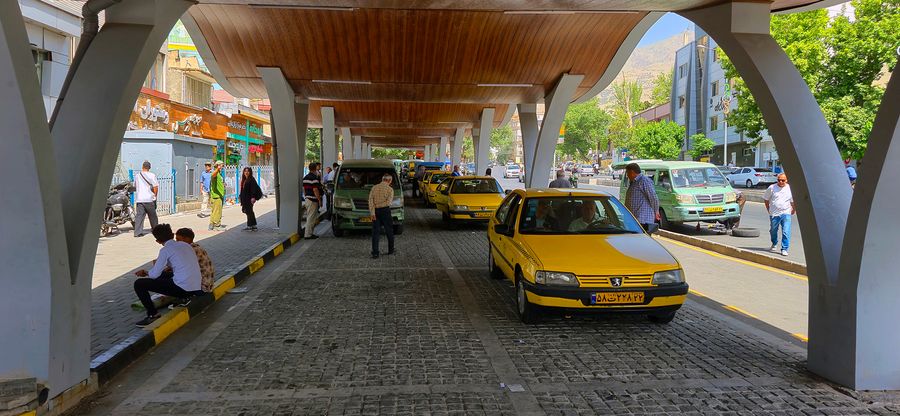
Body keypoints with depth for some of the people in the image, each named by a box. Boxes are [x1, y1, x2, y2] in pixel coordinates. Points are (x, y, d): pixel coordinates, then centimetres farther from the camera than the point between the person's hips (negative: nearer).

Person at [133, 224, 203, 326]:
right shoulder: (185, 244, 14)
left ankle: (153, 314, 1)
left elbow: (155, 274, -5)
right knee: (164, 275, 34)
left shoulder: (165, 250, -6)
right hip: (196, 288, 7)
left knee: (139, 284, 1)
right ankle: (184, 297, 19)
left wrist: (145, 273, 16)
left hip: (182, 287, -7)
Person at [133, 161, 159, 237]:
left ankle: (138, 232, -11)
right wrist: (155, 195, 3)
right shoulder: (151, 175, -5)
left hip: (139, 199, 3)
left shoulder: (137, 175, 9)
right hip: (149, 199, -3)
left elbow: (135, 187, 19)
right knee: (152, 215, 11)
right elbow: (155, 187, -11)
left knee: (139, 215, -1)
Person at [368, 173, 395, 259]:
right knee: (389, 231, 13)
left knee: (375, 232, 3)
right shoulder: (390, 189, -3)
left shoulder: (374, 188, 6)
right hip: (385, 211, -2)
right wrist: (382, 205, -1)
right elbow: (389, 202, -15)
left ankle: (375, 253, -2)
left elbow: (370, 200, -4)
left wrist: (372, 212, -9)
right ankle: (391, 250, 24)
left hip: (376, 211, 3)